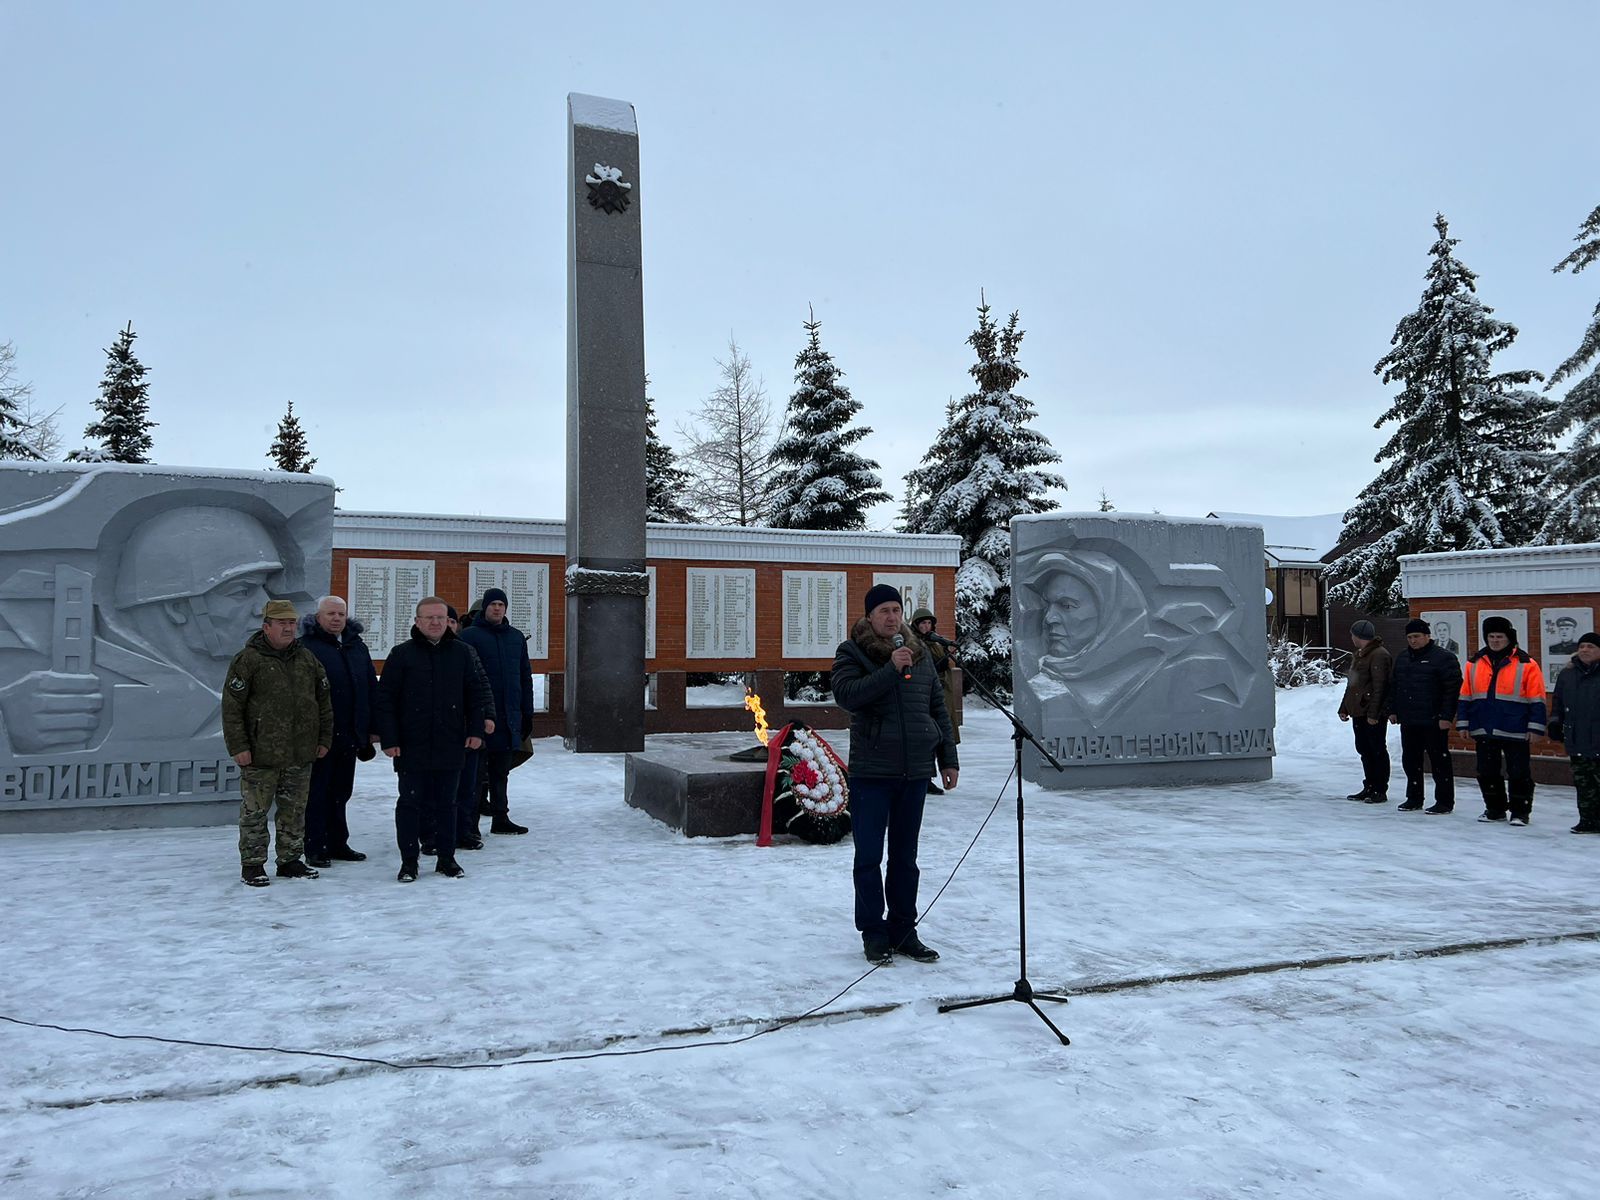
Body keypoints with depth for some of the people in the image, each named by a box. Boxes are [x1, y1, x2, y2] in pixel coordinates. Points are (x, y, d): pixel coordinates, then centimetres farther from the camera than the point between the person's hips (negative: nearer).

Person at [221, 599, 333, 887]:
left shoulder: (307, 659, 10)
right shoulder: (248, 660, -6)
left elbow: (324, 701, 16)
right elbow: (231, 707, -8)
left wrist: (324, 739, 11)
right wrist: (238, 746, -12)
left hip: (301, 755, 5)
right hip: (260, 755, -5)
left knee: (294, 810, 12)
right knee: (255, 811, 2)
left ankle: (290, 861, 22)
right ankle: (252, 864, 13)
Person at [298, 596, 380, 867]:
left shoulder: (357, 646, 13)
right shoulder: (306, 646, -7)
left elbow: (371, 688, 15)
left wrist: (372, 727, 12)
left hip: (350, 734, 6)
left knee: (341, 791, 14)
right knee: (317, 792, 2)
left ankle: (338, 844, 24)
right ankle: (315, 849, 9)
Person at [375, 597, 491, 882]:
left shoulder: (461, 653, 6)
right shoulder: (401, 654, -2)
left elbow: (473, 695, 11)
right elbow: (385, 700, -3)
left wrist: (475, 730, 2)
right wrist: (389, 740, -8)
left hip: (450, 747, 2)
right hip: (411, 748, -2)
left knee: (446, 804, 12)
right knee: (409, 804, 5)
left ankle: (447, 858, 22)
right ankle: (408, 861, 15)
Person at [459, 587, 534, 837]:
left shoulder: (516, 637, 13)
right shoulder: (469, 636, -3)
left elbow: (525, 677, 16)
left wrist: (527, 713, 12)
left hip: (509, 716, 5)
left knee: (501, 771, 14)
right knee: (476, 770, -2)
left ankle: (500, 818, 22)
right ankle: (470, 823, 2)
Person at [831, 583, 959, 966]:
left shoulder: (920, 652, 11)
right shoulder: (851, 652, -2)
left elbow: (938, 708, 15)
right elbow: (846, 695, -20)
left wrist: (948, 758, 12)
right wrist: (891, 669, -25)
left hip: (915, 772, 4)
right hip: (871, 772, -4)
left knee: (905, 856, 12)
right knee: (869, 856, 2)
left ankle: (903, 930, 21)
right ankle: (873, 933, 13)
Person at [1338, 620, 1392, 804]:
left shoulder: (1379, 655, -13)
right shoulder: (1360, 654, 19)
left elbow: (1380, 687, -19)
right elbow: (1352, 684, 24)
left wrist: (1373, 713, -23)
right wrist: (1344, 708, 22)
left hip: (1373, 714, -10)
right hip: (1359, 712, 10)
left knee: (1377, 750, -3)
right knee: (1364, 749, 13)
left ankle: (1380, 791, 3)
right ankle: (1369, 787, 20)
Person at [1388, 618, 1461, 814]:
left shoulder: (1443, 658, -7)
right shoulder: (1402, 658, 14)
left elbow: (1453, 689, -12)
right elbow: (1394, 686, 22)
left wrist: (1446, 716, -17)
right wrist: (1393, 710, 15)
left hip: (1433, 722, -7)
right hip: (1407, 721, 7)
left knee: (1439, 760, -1)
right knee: (1410, 760, 12)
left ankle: (1444, 801, 7)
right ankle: (1414, 798, 23)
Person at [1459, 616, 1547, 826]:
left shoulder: (1526, 664, -4)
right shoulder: (1475, 663, 8)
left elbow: (1536, 699, -4)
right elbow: (1465, 696, 12)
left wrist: (1535, 727, -8)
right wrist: (1463, 722, 8)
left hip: (1515, 730, -4)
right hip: (1484, 730, 4)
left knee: (1518, 773, 2)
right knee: (1487, 771, 11)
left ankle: (1520, 812, 13)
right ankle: (1494, 809, 24)